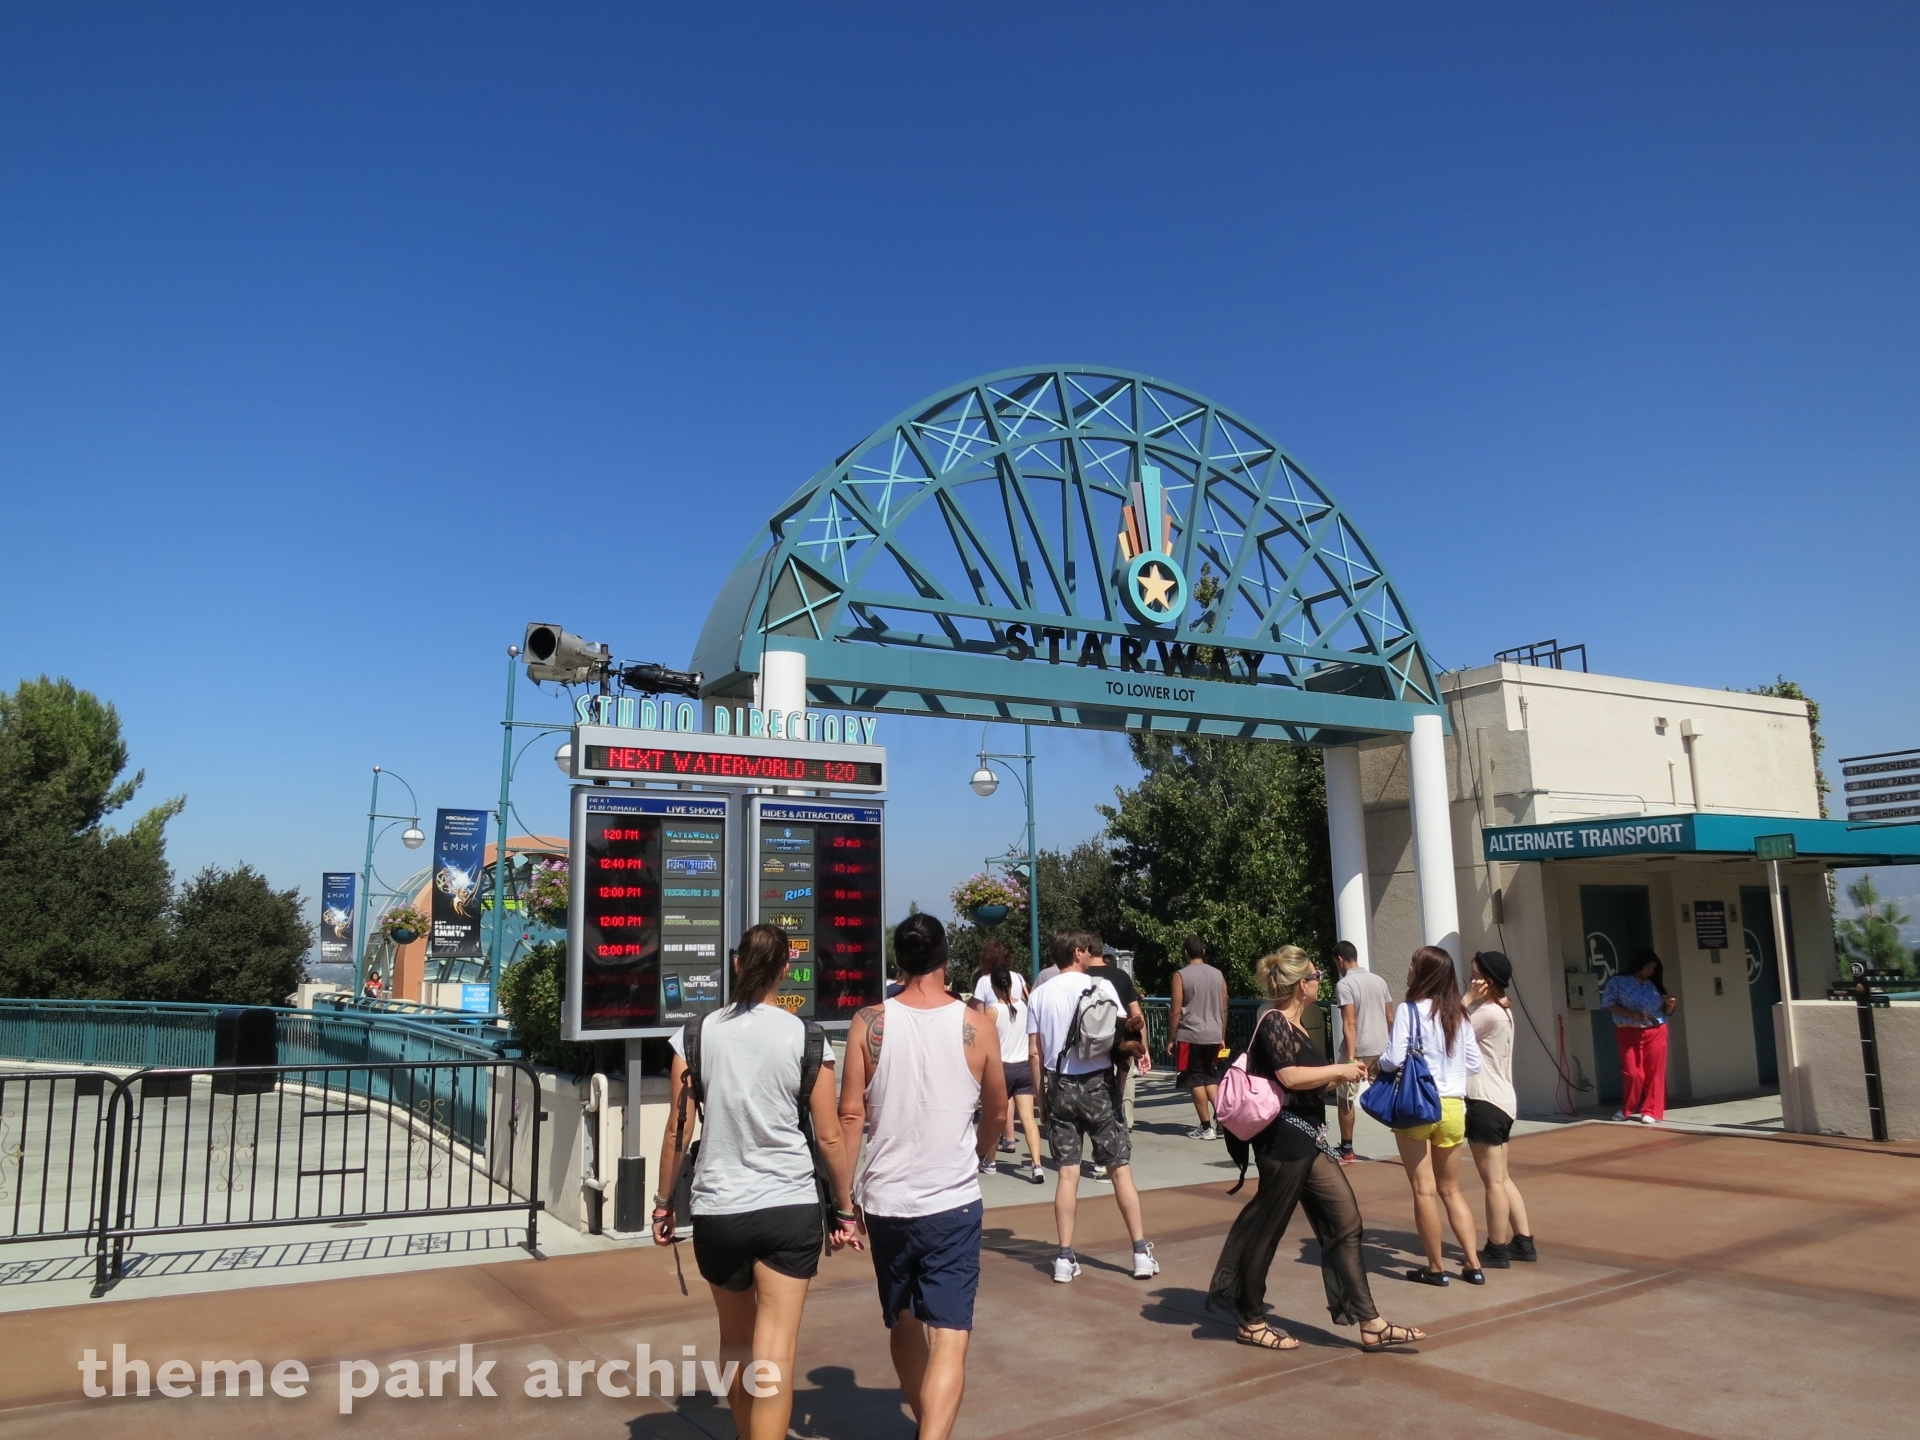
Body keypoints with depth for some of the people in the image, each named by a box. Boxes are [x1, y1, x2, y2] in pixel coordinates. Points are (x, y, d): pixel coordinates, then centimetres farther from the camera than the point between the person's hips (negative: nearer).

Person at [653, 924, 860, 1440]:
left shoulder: (697, 1035, -2)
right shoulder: (808, 1038, -5)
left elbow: (677, 1130, 0)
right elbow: (829, 1136, -3)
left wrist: (663, 1203, 12)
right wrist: (844, 1209, 8)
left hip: (717, 1209, 2)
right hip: (790, 1207, -2)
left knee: (736, 1342, 22)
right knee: (775, 1353, 1)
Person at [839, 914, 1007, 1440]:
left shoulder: (869, 1023, -6)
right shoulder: (975, 1024, -5)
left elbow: (851, 1114, -6)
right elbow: (997, 1111, 8)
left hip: (885, 1200, 2)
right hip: (953, 1203, -2)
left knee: (903, 1326, 22)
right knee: (949, 1339, 0)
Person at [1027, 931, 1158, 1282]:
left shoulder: (1038, 995, 3)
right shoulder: (1100, 986, -6)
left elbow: (1034, 1053, 3)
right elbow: (1122, 1037, -8)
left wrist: (1042, 1094, 11)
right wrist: (1134, 1046, 13)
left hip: (1059, 1086, 3)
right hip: (1097, 1084, -3)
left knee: (1067, 1173, 6)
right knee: (1120, 1169, 6)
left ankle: (1065, 1258, 6)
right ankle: (1142, 1253, 9)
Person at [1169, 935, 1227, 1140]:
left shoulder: (1181, 976, -7)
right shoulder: (1218, 975, 7)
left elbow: (1176, 1011, -10)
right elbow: (1224, 1010, 11)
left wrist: (1171, 1039, -2)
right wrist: (1222, 1037, 20)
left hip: (1190, 1036, -5)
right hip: (1213, 1036, 5)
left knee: (1195, 1080, 4)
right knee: (1211, 1078, 16)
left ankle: (1206, 1127, 4)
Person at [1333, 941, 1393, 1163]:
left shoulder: (1344, 984, -12)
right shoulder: (1379, 981, 8)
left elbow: (1349, 1024, -18)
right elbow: (1390, 1018, 12)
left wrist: (1350, 1058, -21)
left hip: (1357, 1050, -5)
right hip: (1381, 1049, 5)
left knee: (1346, 1100, 8)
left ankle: (1346, 1149, 14)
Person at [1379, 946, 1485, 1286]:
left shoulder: (1409, 1010, -10)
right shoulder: (1459, 1015, 6)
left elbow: (1394, 1060, -15)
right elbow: (1474, 1064, 10)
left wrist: (1377, 1064, 6)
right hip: (1453, 1107, 6)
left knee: (1424, 1189, 4)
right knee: (1450, 1188, 18)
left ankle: (1435, 1267, 10)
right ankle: (1473, 1264, 18)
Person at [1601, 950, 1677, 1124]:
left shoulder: (1654, 984, 11)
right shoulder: (1618, 982, -1)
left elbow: (1665, 1011, 15)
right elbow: (1608, 1004, -6)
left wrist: (1670, 1005, -7)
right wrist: (1631, 1015, -17)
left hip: (1655, 1033, 3)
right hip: (1628, 1033, -3)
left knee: (1654, 1073, 0)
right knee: (1633, 1073, -5)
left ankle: (1650, 1111, 8)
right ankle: (1627, 1109, 14)